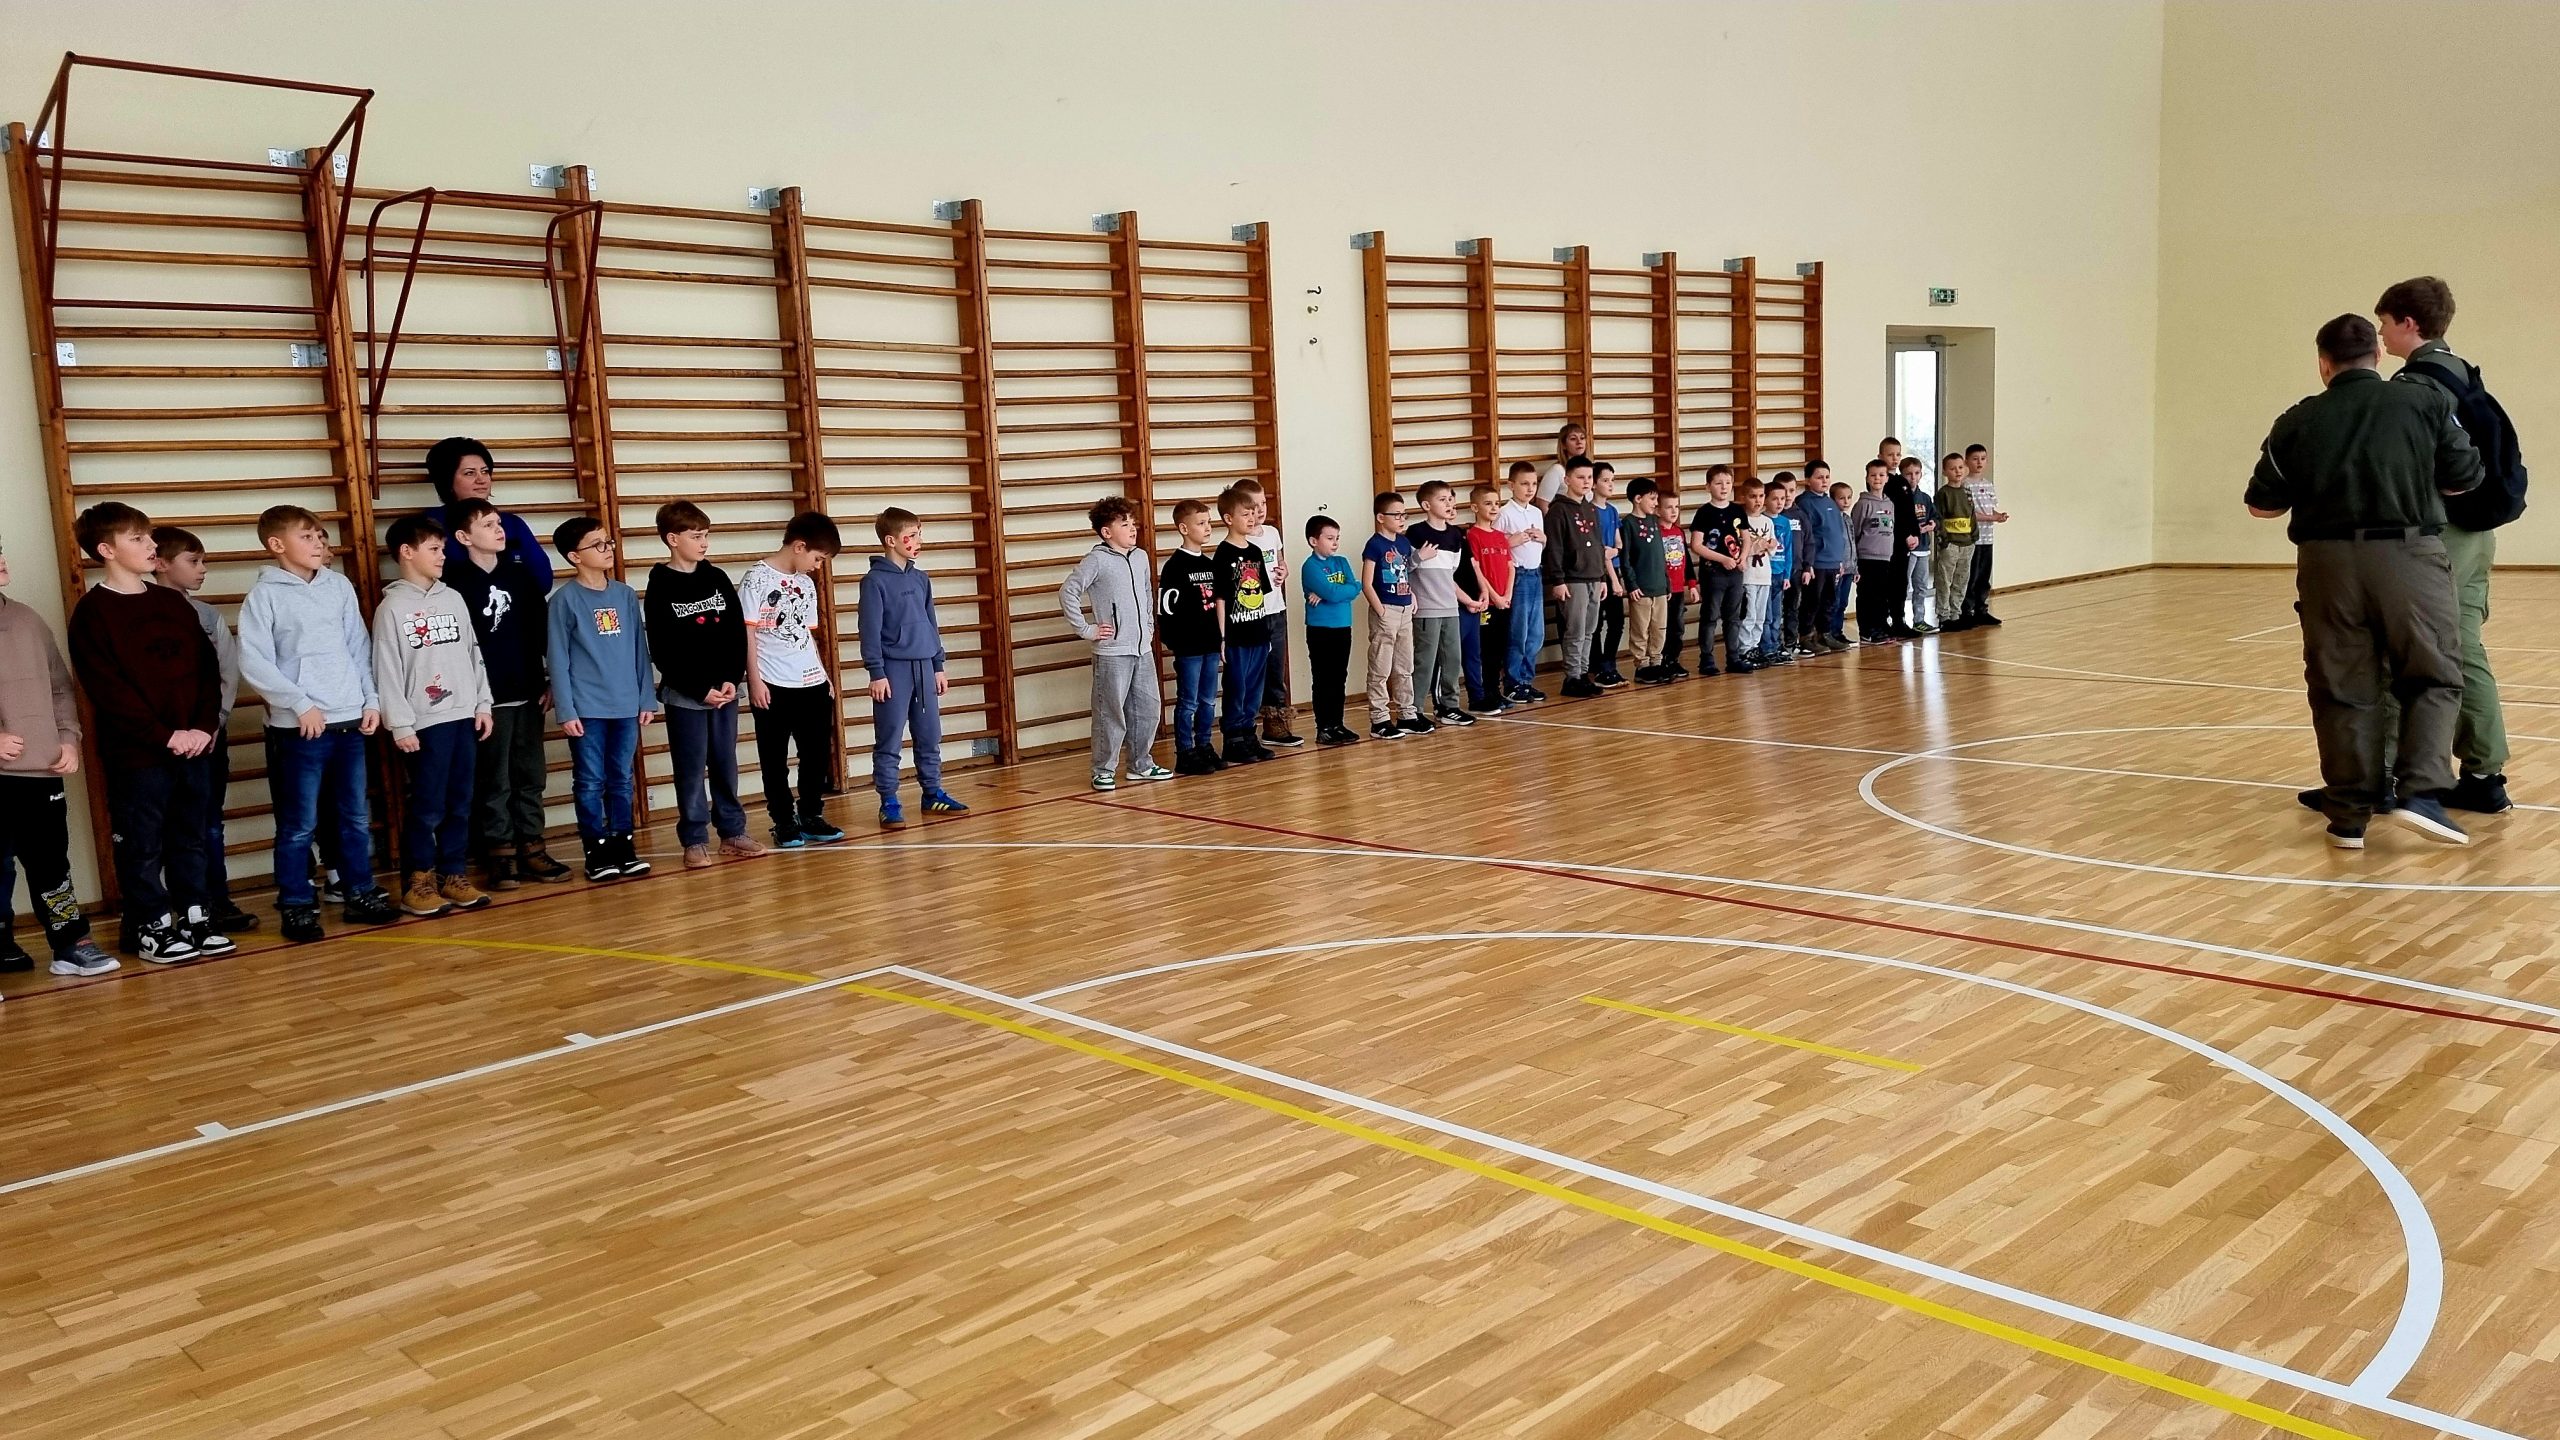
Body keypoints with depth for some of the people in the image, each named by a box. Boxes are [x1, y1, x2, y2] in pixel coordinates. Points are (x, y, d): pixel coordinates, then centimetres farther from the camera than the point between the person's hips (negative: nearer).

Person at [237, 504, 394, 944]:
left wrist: (371, 700, 5)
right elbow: (254, 663, -10)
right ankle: (297, 906, 10)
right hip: (298, 728, -5)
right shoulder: (264, 595, -5)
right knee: (299, 825, 1)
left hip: (349, 722, 5)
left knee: (356, 816, 12)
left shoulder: (340, 586, 9)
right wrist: (301, 705, -14)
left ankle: (361, 893, 23)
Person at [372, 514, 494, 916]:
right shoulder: (392, 608, -5)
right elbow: (387, 671, -7)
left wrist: (482, 704, 8)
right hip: (424, 724, -5)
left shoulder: (453, 599, 11)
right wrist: (400, 726, -11)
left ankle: (455, 876, 17)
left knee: (460, 804, 9)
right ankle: (418, 883, 8)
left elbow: (474, 654, 15)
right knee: (426, 808, -2)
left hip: (463, 717, 5)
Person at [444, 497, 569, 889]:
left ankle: (530, 847, 17)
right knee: (494, 781, 2)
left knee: (531, 776, 9)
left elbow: (543, 629, 12)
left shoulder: (521, 575, 9)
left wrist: (551, 680, 8)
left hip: (528, 693, 5)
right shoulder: (455, 582, -6)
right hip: (487, 698, -5)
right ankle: (500, 853, 9)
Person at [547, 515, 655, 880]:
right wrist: (566, 710, -10)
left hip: (626, 705, 4)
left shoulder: (626, 595, 7)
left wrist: (646, 699, 8)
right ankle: (597, 850, 11)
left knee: (621, 780, 11)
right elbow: (558, 659, -6)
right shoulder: (565, 599, -5)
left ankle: (622, 844, 20)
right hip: (586, 709, -4)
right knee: (590, 782, 2)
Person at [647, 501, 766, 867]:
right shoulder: (660, 589, -4)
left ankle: (733, 831, 18)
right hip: (684, 695, -4)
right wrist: (700, 689, -13)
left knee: (725, 764, 10)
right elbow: (663, 651, -8)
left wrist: (731, 680, -7)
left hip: (725, 690, 4)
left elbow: (738, 634, 5)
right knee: (691, 769, 2)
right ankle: (694, 840, 9)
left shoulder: (718, 579, 7)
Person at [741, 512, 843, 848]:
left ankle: (811, 816, 21)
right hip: (773, 685, -6)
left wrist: (824, 674, 17)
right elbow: (747, 632, -9)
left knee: (817, 753, 9)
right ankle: (784, 822, 12)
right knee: (775, 758, 3)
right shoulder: (757, 578, -8)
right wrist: (754, 680, -12)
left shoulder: (806, 583, 12)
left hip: (811, 683, 6)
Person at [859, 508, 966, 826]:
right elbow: (870, 631, -9)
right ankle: (889, 803, 4)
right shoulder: (875, 581, -7)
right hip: (894, 669, -6)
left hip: (924, 667, 6)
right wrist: (876, 673, -13)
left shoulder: (921, 579, 12)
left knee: (930, 738, 11)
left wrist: (938, 665, 15)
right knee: (889, 742, -1)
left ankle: (933, 793, 22)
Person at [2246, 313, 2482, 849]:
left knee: (2342, 689, 7)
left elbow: (2262, 504, 6)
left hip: (2328, 560, 1)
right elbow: (2465, 478, 10)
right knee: (2434, 678, 11)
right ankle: (2422, 790, -4)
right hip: (2408, 556, -1)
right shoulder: (2426, 402, 2)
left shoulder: (2299, 421, 3)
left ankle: (2349, 814, 9)